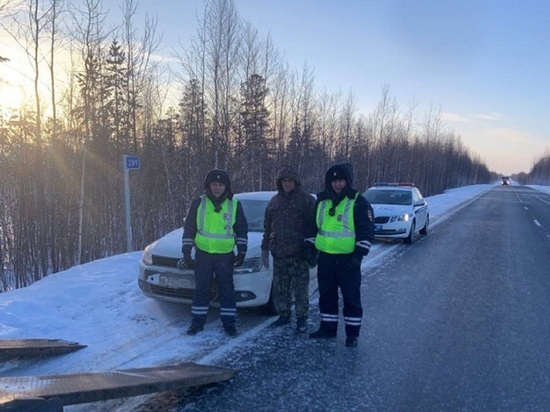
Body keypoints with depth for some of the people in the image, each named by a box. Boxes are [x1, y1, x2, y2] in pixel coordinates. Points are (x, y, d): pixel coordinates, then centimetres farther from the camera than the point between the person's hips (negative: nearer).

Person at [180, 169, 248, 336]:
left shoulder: (234, 205, 0)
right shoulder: (198, 203, -1)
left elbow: (242, 230, 7)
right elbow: (189, 229, 3)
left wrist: (242, 251, 0)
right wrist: (186, 252, -1)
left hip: (225, 255, 0)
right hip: (203, 254, 0)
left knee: (227, 290, 5)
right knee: (201, 289, 8)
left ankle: (229, 323, 16)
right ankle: (197, 321, 20)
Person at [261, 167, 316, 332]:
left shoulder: (307, 200, -3)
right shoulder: (274, 201, 13)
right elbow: (267, 227, 18)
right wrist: (265, 248, 15)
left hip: (298, 253, -5)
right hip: (278, 253, 5)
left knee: (300, 288, 0)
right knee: (279, 288, 12)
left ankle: (301, 318, 13)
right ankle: (284, 315, 27)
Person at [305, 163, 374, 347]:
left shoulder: (358, 203, -6)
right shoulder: (322, 202, 10)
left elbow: (366, 230, -9)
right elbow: (312, 227, 16)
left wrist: (359, 254, -16)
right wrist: (310, 248, 8)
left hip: (348, 259, -5)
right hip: (325, 258, 5)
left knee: (351, 297, 3)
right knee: (326, 295, 14)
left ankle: (352, 333, 15)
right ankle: (327, 328, 28)